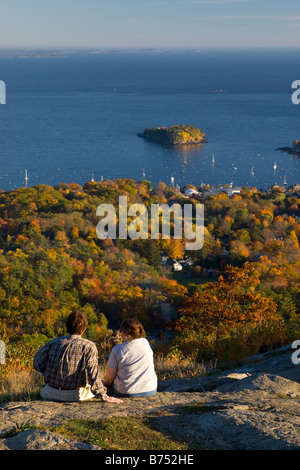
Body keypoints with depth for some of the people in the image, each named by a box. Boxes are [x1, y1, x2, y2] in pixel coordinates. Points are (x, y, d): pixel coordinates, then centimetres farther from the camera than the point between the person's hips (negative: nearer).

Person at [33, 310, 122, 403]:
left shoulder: (53, 342, -2)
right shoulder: (88, 346, -12)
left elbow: (38, 364, -4)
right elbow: (93, 375, -20)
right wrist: (104, 397, -16)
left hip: (50, 394, 3)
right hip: (75, 395, -3)